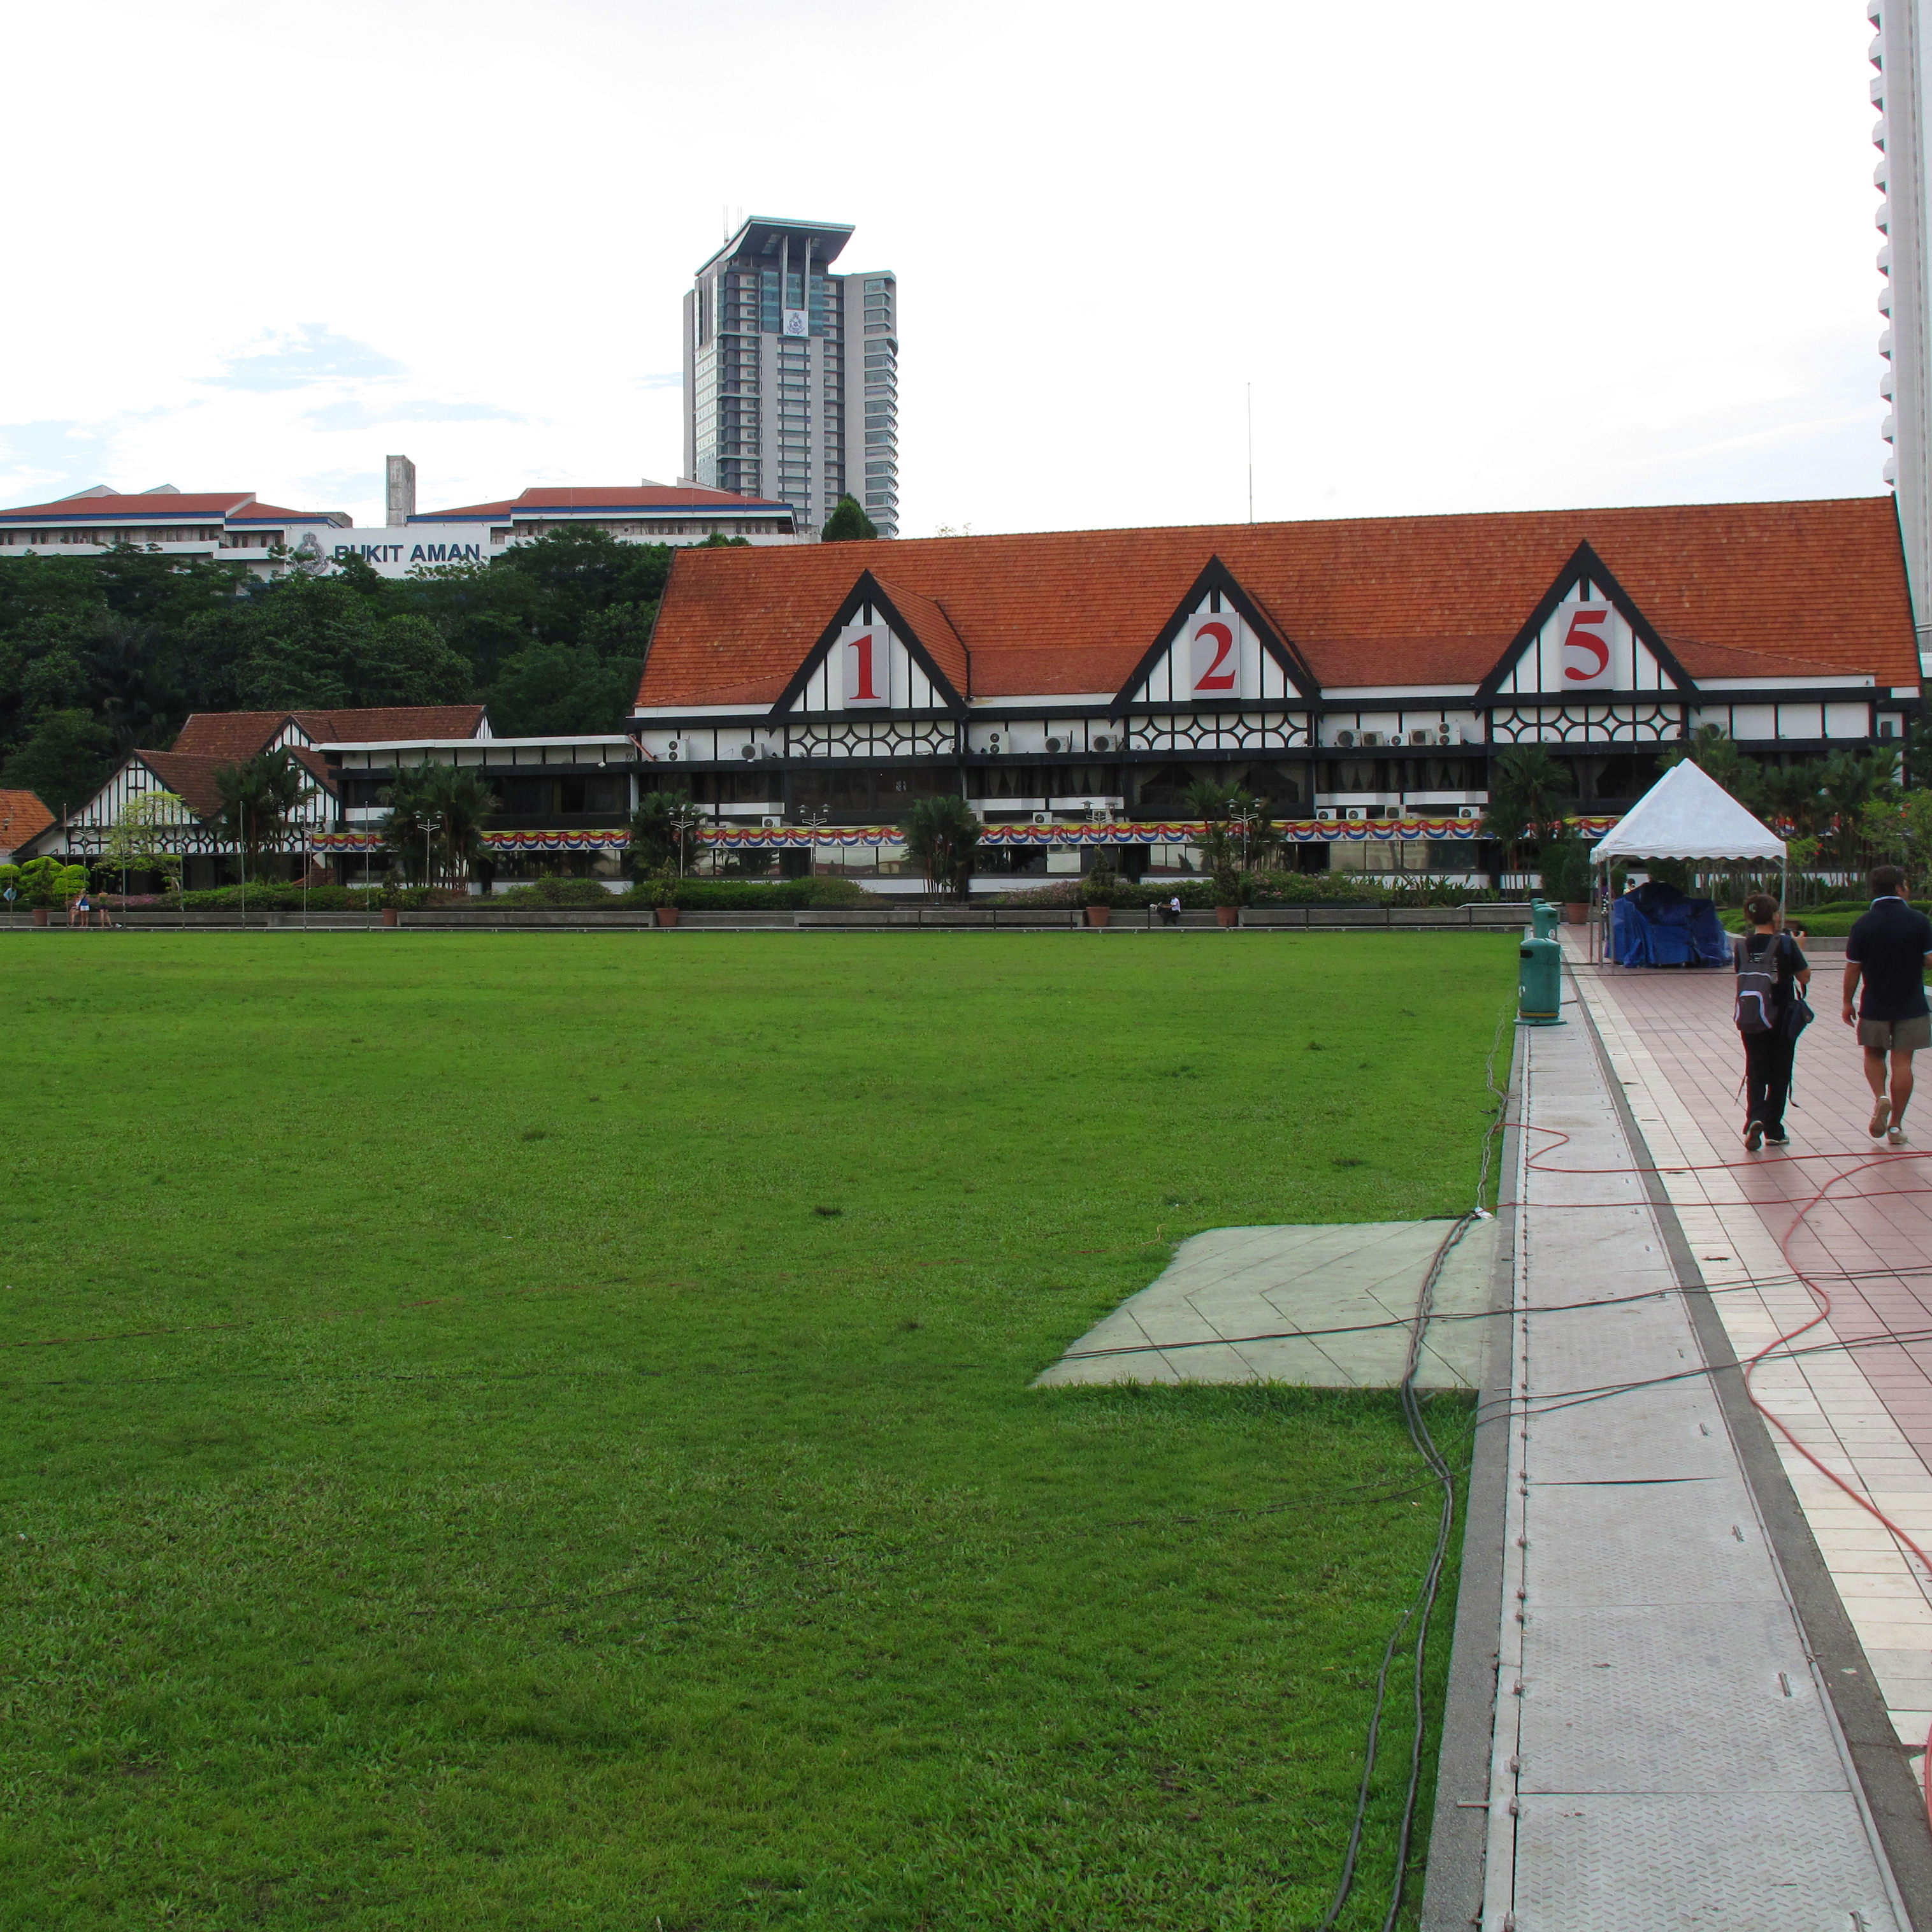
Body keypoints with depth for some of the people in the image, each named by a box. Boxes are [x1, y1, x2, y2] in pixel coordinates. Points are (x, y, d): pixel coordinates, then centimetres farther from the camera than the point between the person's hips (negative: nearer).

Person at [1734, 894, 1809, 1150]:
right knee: (1779, 1074, 11)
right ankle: (1773, 1131, 15)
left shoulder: (1741, 947, -3)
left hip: (1750, 1020, 2)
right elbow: (1805, 977, -5)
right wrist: (1797, 949, 8)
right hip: (1782, 1020, -2)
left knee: (1756, 1073, 9)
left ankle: (1755, 1118, -16)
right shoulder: (1785, 944, -12)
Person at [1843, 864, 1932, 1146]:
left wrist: (1848, 1003, 7)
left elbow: (1852, 968, -4)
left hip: (1874, 1006, 1)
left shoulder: (1864, 924, -6)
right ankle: (1896, 1125, 7)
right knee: (1902, 1062, 5)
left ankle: (1880, 1098, -7)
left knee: (1874, 1056, 19)